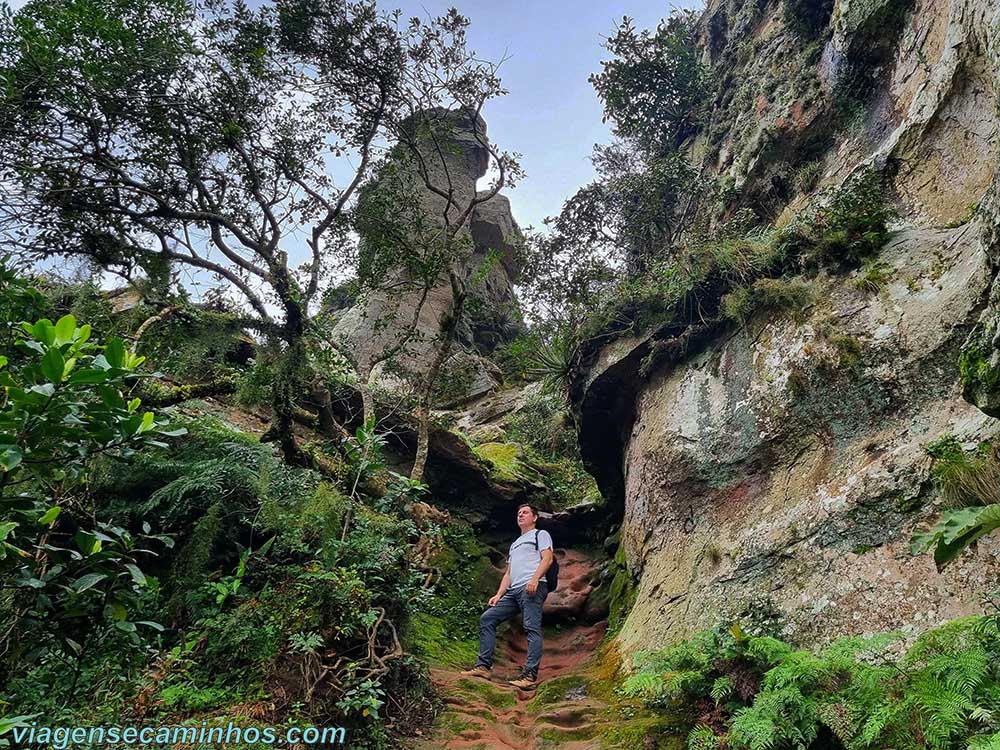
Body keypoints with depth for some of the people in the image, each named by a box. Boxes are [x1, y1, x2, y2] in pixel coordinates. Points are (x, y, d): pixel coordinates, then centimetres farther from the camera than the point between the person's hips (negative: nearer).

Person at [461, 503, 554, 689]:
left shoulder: (540, 534, 12)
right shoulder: (514, 544, 34)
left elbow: (547, 558, -5)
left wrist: (534, 579, -20)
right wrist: (498, 595, 13)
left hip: (532, 588, -8)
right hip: (513, 591, 8)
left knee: (532, 628, -17)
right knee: (487, 619, 0)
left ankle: (530, 675, -22)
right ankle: (483, 665, -2)